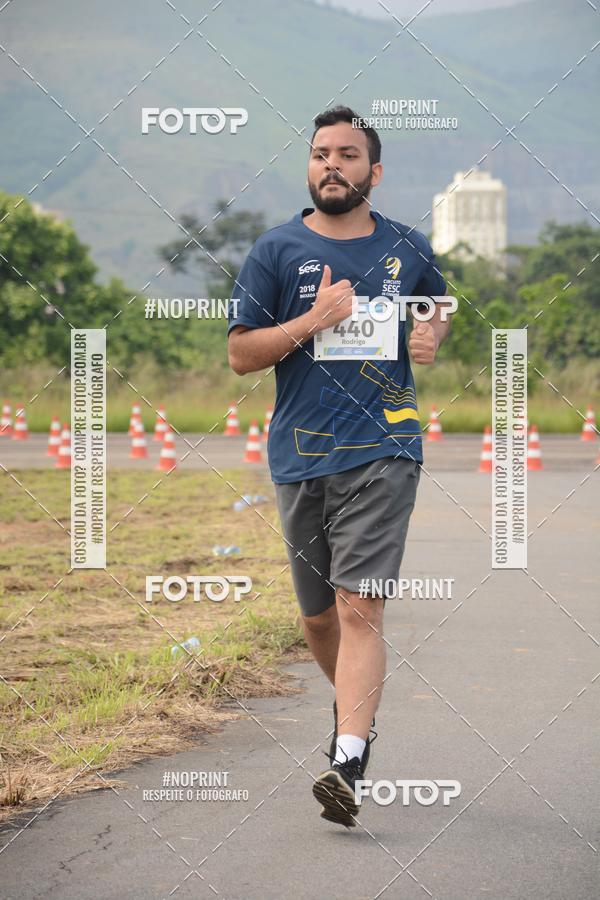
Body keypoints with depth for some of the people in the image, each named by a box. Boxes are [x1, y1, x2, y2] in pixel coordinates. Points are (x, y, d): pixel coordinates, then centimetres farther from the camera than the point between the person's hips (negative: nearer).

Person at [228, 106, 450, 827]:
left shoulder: (408, 250, 7)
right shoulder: (276, 251, 2)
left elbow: (440, 309, 27)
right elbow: (240, 354, -1)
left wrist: (433, 336, 3)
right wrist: (312, 321, -16)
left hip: (383, 451, -1)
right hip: (299, 457, 2)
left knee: (359, 609, -14)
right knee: (317, 615, 13)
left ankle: (349, 763, -19)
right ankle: (353, 703, 42)